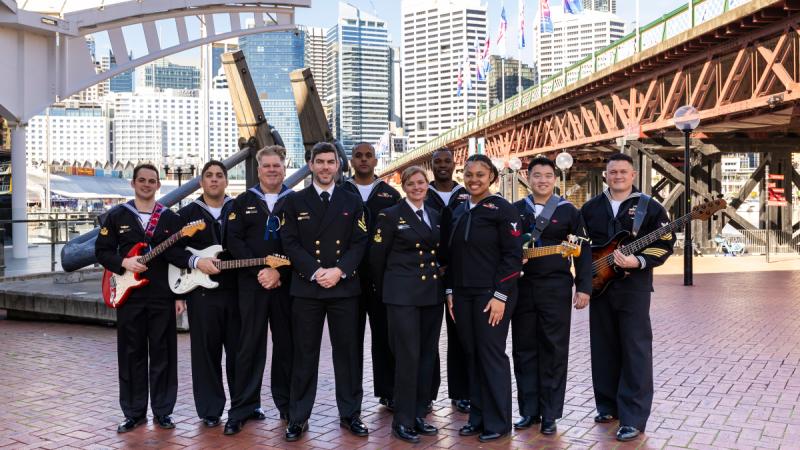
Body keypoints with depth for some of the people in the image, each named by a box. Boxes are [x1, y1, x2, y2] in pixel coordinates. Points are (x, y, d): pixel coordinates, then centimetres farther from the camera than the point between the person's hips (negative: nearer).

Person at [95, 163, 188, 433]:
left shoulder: (171, 218, 7)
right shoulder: (116, 216, 6)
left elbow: (180, 259, 6)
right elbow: (102, 251, 5)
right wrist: (124, 262, -14)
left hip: (163, 297, 0)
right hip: (129, 295, 0)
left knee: (163, 354, 3)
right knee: (131, 354, 5)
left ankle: (162, 411, 13)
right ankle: (134, 412, 15)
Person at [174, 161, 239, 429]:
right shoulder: (187, 213, 8)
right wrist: (196, 262, -12)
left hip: (236, 290, 1)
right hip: (201, 291, 0)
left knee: (238, 350, 6)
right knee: (206, 351, 2)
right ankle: (210, 410, 12)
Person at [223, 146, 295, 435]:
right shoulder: (243, 201, 9)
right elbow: (234, 241, 0)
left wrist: (279, 273, -13)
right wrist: (259, 271, -11)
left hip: (286, 283, 0)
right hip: (251, 283, 0)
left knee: (286, 344, 5)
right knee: (250, 346, 1)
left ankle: (287, 404, 18)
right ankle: (243, 408, 8)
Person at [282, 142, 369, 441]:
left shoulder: (352, 202, 9)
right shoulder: (295, 202, 6)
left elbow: (359, 243, 2)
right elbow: (291, 244, -2)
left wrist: (339, 271, -13)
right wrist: (315, 272, -14)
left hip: (345, 287, 1)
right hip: (306, 287, -1)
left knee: (347, 351, 6)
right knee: (304, 354, 4)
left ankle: (350, 414, 17)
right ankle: (298, 417, 12)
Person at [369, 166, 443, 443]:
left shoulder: (436, 217, 13)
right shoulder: (391, 216, -3)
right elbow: (377, 257, -1)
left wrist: (443, 286, 14)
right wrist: (388, 288, 7)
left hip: (432, 294, 6)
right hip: (403, 294, -5)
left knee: (428, 355, 8)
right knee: (407, 356, -5)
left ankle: (419, 415, 19)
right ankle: (403, 421, 5)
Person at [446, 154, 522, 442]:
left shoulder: (502, 209, -7)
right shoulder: (458, 212, 12)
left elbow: (513, 256, -12)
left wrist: (500, 296, -17)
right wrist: (450, 292, 9)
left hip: (491, 294, -6)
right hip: (462, 294, 6)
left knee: (492, 355, -1)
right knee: (472, 355, 10)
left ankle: (498, 422, 10)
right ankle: (478, 417, 20)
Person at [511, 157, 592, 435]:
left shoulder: (568, 211, 2)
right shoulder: (514, 210, 8)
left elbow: (583, 251, 1)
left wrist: (584, 287, -5)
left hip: (556, 288, -2)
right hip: (522, 287, 2)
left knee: (553, 351, 2)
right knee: (524, 351, 7)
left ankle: (550, 414, 12)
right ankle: (529, 410, 17)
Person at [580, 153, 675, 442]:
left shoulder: (650, 207, -1)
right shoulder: (590, 208, 10)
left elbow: (665, 245, -6)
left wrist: (638, 261, -21)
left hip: (634, 286, -4)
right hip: (599, 285, 4)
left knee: (635, 350, -5)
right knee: (603, 348, 10)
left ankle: (634, 417, -2)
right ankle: (608, 405, 23)